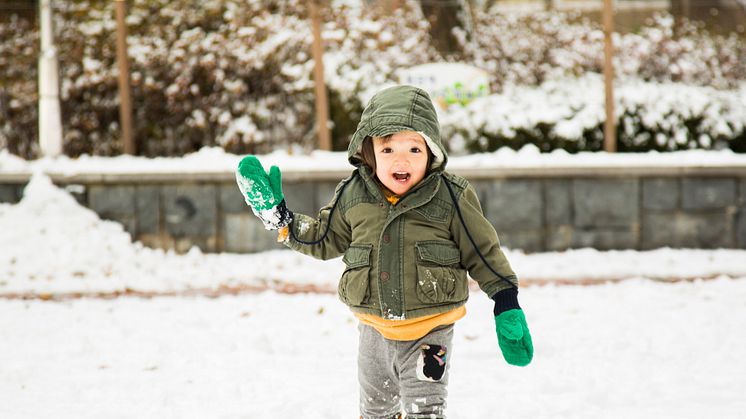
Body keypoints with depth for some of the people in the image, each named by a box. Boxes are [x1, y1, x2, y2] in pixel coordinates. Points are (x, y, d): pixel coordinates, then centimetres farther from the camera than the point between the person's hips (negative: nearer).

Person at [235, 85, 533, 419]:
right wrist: (278, 217, 2)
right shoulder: (352, 197, -5)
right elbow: (323, 239, 11)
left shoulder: (451, 198, -13)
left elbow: (483, 252, -3)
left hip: (430, 331, -4)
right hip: (375, 330, 4)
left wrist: (507, 308, -4)